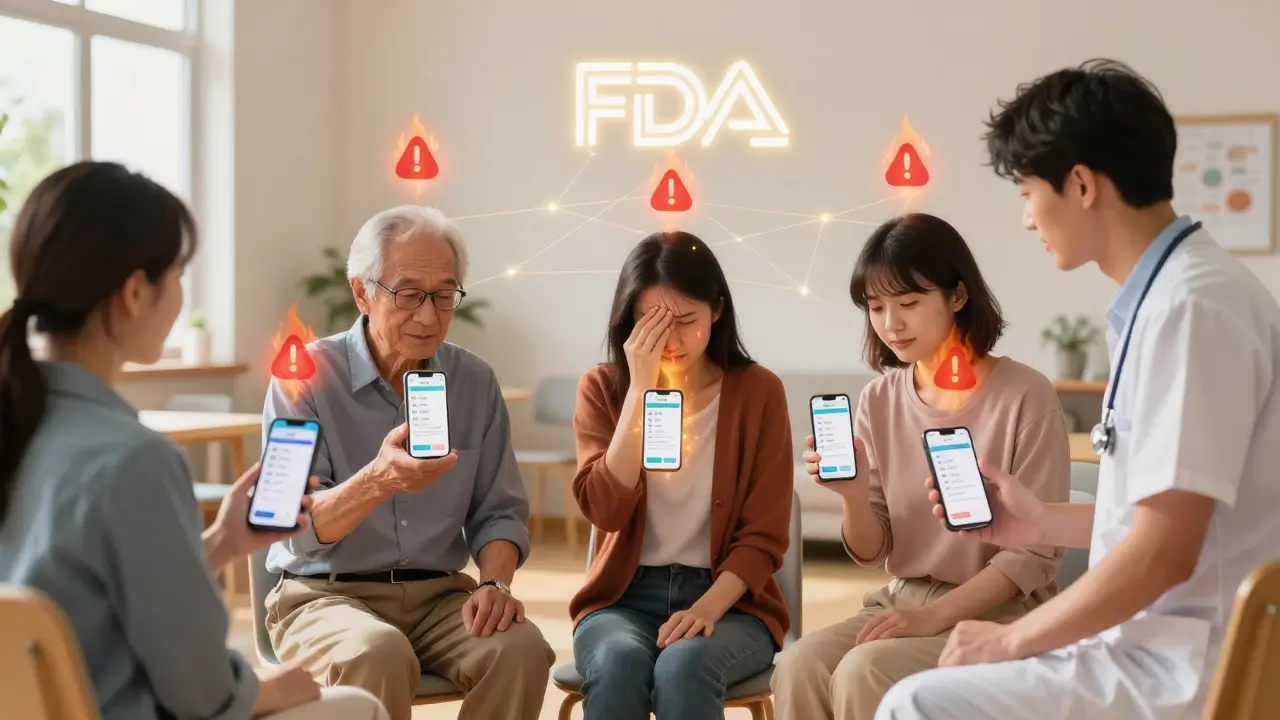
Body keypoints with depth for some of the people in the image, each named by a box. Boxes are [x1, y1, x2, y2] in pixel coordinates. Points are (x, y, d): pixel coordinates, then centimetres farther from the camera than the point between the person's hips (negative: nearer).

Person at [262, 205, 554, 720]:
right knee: (378, 654, -36)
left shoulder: (475, 382, 5)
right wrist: (376, 481, -35)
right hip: (325, 594, -3)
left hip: (437, 595, 4)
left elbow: (499, 512, 8)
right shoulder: (306, 375, -8)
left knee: (520, 647, -25)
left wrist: (496, 582, -14)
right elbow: (300, 531, -15)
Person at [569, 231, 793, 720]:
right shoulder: (603, 387, 3)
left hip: (729, 601, -1)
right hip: (624, 598, 1)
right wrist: (640, 389, -16)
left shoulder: (758, 391, -1)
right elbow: (607, 511, -13)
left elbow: (764, 536, -3)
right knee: (617, 663, -33)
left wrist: (707, 606, -21)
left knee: (683, 666, -34)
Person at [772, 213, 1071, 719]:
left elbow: (1036, 551, -10)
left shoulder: (1025, 396, -11)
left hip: (999, 613, -5)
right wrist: (854, 495, -15)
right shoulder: (879, 401, 5)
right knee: (798, 668, -23)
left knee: (863, 674, -29)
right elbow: (872, 554, 7)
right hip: (901, 602, 5)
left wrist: (934, 615, -19)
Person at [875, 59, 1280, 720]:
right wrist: (1045, 523, 15)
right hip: (1163, 645, 10)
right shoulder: (1163, 297, 11)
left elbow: (1163, 554, -22)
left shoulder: (1192, 308, -19)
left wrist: (1012, 640, -12)